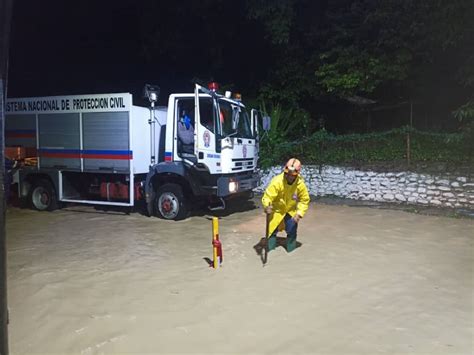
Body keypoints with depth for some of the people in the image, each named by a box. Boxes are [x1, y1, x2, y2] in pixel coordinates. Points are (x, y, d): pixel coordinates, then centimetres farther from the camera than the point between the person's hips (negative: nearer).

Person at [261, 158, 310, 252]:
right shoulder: (277, 181, -32)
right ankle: (270, 251, 18)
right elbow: (267, 196, -34)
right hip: (276, 210, -2)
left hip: (291, 210, 2)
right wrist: (267, 206, -56)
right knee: (272, 230, -2)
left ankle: (291, 252, 24)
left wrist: (299, 214, -19)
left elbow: (304, 200, -9)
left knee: (292, 230, 2)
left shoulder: (300, 184, -22)